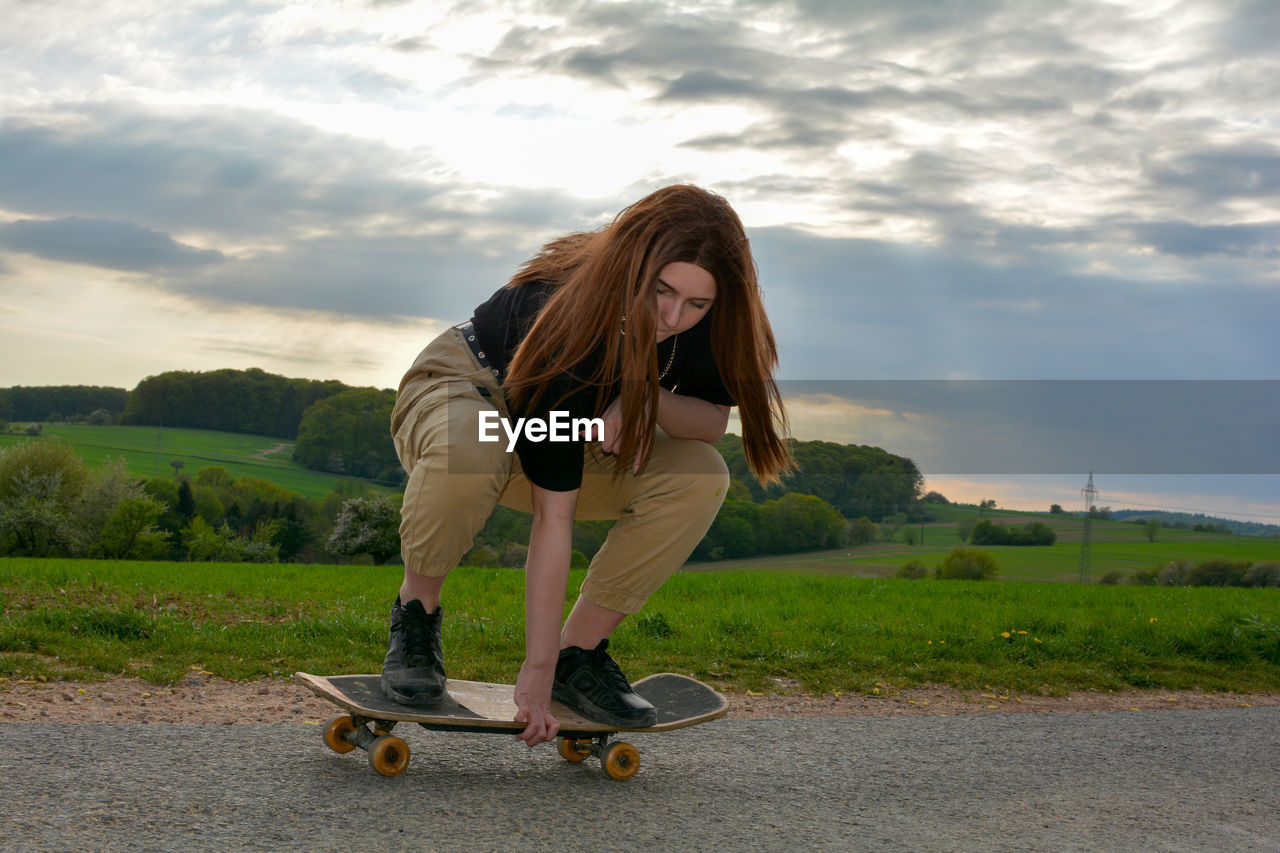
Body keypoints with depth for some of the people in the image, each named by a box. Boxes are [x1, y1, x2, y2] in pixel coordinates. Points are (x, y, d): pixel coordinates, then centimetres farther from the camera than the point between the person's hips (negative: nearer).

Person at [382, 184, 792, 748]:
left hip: (587, 424, 5)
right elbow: (553, 517, -37)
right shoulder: (568, 322, -38)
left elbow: (712, 421, -7)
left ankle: (580, 649, -8)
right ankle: (417, 610, -13)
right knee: (468, 446, -42)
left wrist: (649, 402, -32)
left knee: (700, 478, -20)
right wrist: (536, 672, -35)